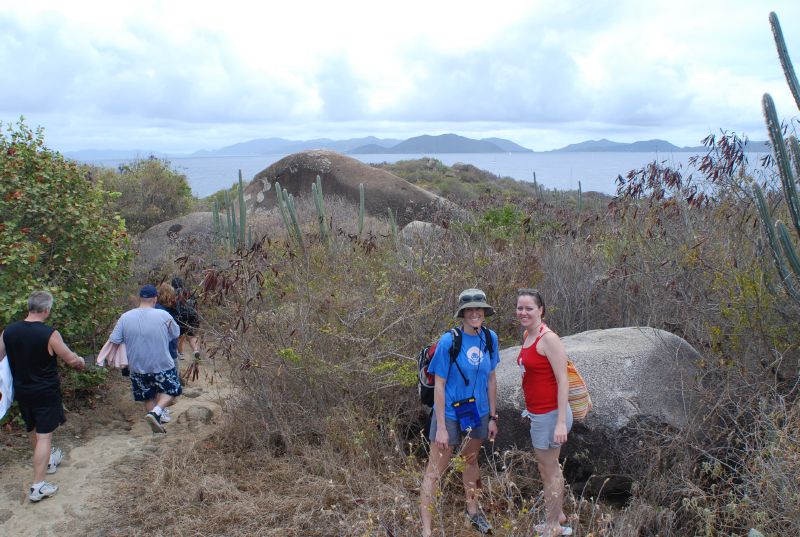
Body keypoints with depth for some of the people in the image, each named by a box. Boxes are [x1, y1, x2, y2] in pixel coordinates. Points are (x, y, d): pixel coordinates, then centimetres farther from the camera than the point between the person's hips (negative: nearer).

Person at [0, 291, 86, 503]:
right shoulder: (49, 334, -21)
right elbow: (70, 359, -11)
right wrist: (81, 362, 10)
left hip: (22, 392, 6)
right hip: (46, 393, -6)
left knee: (33, 430, 25)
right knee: (44, 435, 0)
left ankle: (47, 460, 49)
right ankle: (37, 486, 1)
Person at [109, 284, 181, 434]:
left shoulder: (125, 317, -7)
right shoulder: (164, 316, -14)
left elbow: (113, 341, -4)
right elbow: (176, 333, 1)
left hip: (137, 367, 3)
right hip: (162, 365, -3)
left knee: (148, 397, 20)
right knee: (170, 391, 16)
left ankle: (157, 426, 26)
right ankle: (155, 413, -7)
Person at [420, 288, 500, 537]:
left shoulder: (489, 338, -6)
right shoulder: (449, 341, -21)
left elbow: (491, 379, 4)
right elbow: (439, 385, -17)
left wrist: (492, 417, 6)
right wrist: (441, 427, -17)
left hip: (478, 412, 5)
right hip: (449, 413, -5)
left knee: (471, 461, 25)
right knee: (435, 470, 2)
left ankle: (472, 511, 46)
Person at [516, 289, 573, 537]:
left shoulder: (548, 338, -19)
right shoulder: (528, 336, 6)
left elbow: (563, 380, -21)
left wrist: (561, 422, -23)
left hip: (550, 414, -8)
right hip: (538, 413, 8)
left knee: (549, 471, 7)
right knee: (549, 467, 22)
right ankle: (558, 515, 40)